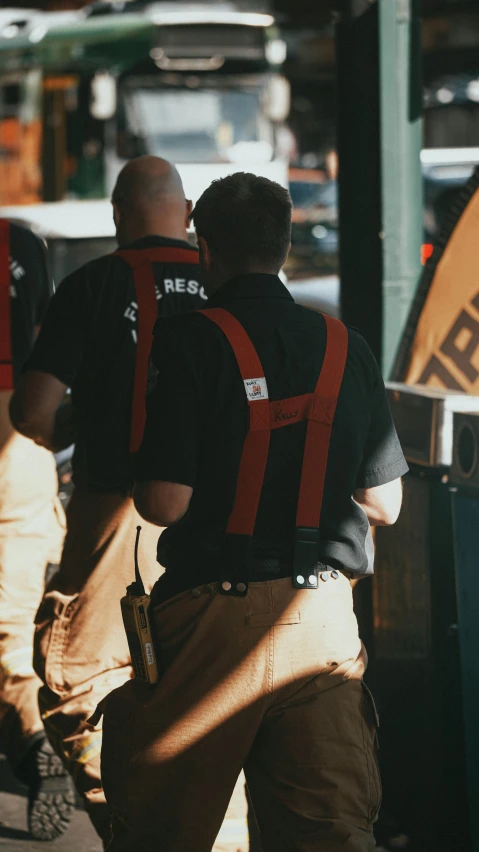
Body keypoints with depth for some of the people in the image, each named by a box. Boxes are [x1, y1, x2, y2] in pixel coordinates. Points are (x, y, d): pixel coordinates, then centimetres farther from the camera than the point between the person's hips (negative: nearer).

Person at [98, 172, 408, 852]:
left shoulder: (190, 343, -8)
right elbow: (384, 504, 10)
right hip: (323, 618, 4)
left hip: (216, 615, -4)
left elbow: (165, 504, -14)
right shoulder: (347, 349, 6)